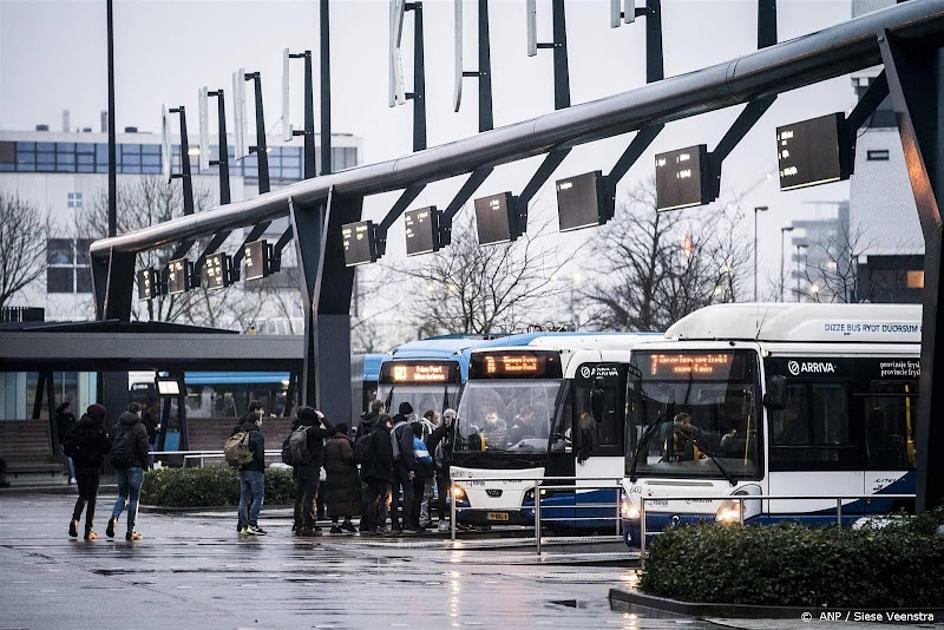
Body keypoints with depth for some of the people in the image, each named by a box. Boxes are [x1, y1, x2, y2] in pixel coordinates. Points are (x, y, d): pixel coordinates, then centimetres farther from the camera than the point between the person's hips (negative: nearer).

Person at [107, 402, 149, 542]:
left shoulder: (117, 426, 8)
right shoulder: (139, 428, -9)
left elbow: (111, 445, 10)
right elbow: (143, 448, -12)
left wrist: (115, 463, 14)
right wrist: (144, 465, 1)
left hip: (119, 466, 5)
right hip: (134, 466, -5)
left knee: (122, 495, 16)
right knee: (134, 498, 3)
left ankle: (114, 517, -14)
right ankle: (130, 532, 3)